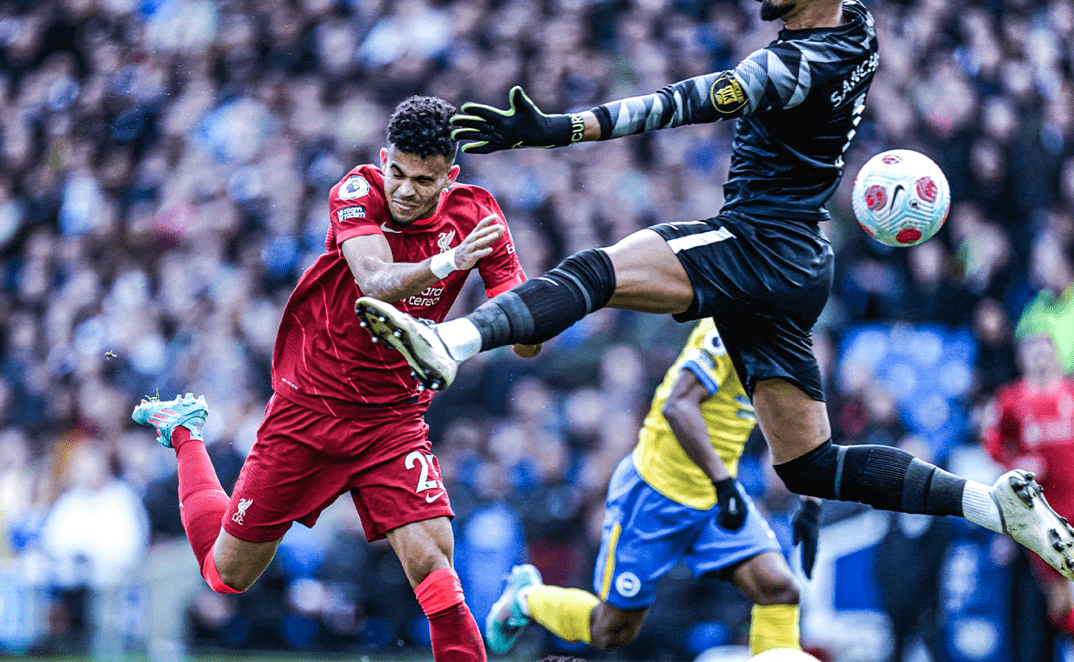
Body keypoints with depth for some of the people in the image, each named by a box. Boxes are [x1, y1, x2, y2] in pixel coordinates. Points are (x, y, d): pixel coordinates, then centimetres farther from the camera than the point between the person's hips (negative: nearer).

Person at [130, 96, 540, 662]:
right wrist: (444, 263, -54)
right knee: (228, 572, 13)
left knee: (432, 561, -23)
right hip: (308, 405, -1)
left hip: (394, 419, 1)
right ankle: (185, 431, 39)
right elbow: (375, 282, -35)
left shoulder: (474, 214, -10)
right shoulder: (357, 190, -16)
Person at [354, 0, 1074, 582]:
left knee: (595, 272, -26)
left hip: (761, 246, -9)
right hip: (802, 265, 9)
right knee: (814, 468, 13)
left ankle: (451, 343, -51)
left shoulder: (800, 64, -16)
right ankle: (997, 503, 7)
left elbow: (690, 104, -26)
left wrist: (563, 129, -32)